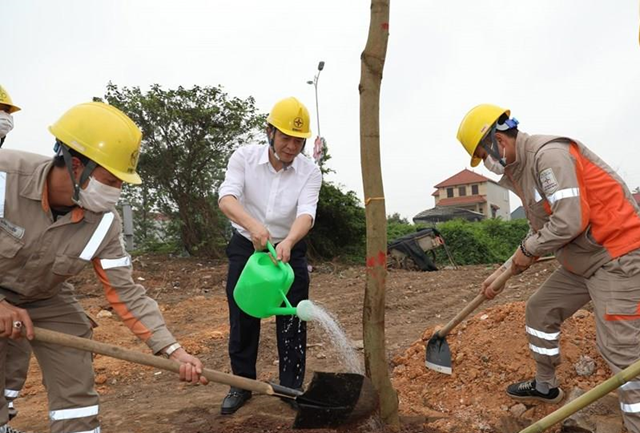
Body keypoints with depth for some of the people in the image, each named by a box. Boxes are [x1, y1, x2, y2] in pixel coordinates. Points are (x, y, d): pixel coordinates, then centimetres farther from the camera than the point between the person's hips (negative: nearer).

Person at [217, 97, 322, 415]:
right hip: (245, 248, 0)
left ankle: (292, 387, 23)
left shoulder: (310, 172, -12)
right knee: (242, 322, 10)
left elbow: (306, 213, -26)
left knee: (292, 324, 4)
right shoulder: (244, 157, -13)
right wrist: (253, 224, -48)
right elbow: (226, 198, -27)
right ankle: (242, 385, 30)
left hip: (290, 251, 0)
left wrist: (288, 241, -48)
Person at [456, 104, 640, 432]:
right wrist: (503, 272, 15)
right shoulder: (519, 169, 10)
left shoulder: (549, 154, -21)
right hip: (581, 261, 10)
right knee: (540, 310, 17)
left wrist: (527, 250, -12)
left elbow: (570, 221, -29)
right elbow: (541, 232, 17)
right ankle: (545, 385, 35)